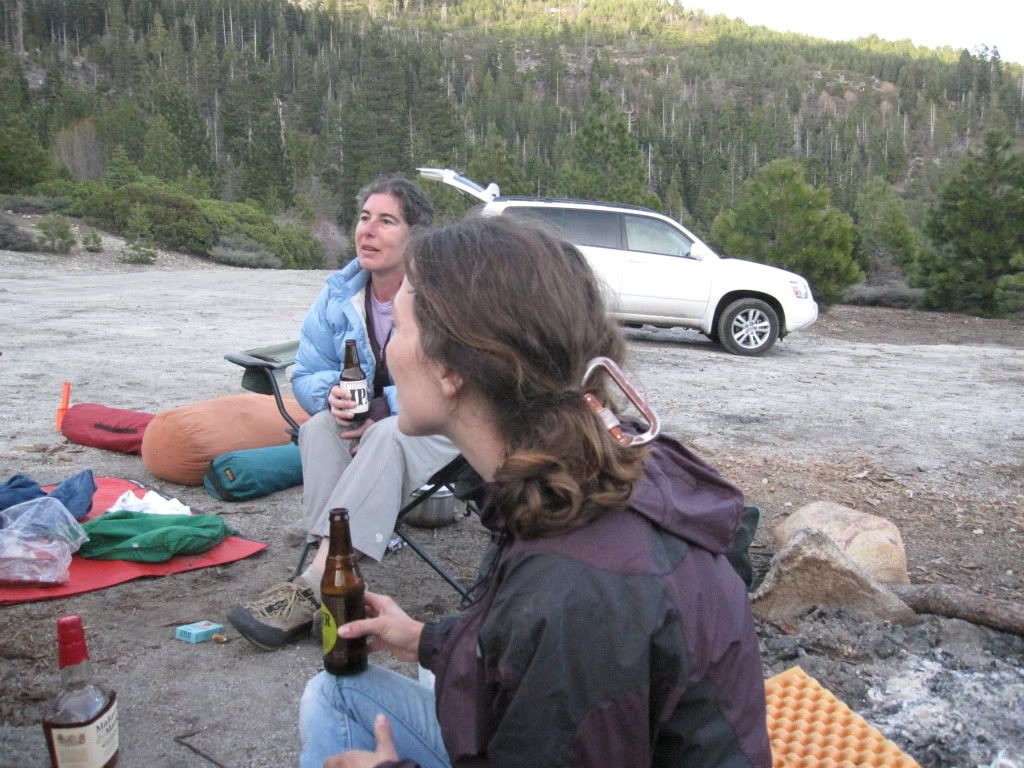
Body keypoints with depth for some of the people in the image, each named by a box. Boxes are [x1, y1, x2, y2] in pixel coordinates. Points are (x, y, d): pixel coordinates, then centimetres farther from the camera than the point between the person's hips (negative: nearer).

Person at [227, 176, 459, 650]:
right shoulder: (339, 293, 3)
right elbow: (306, 375, 7)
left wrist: (381, 410, -27)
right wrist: (332, 395, -18)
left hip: (438, 431, -4)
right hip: (361, 427, 5)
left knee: (386, 436, -36)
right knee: (318, 426, -27)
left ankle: (310, 588, -40)